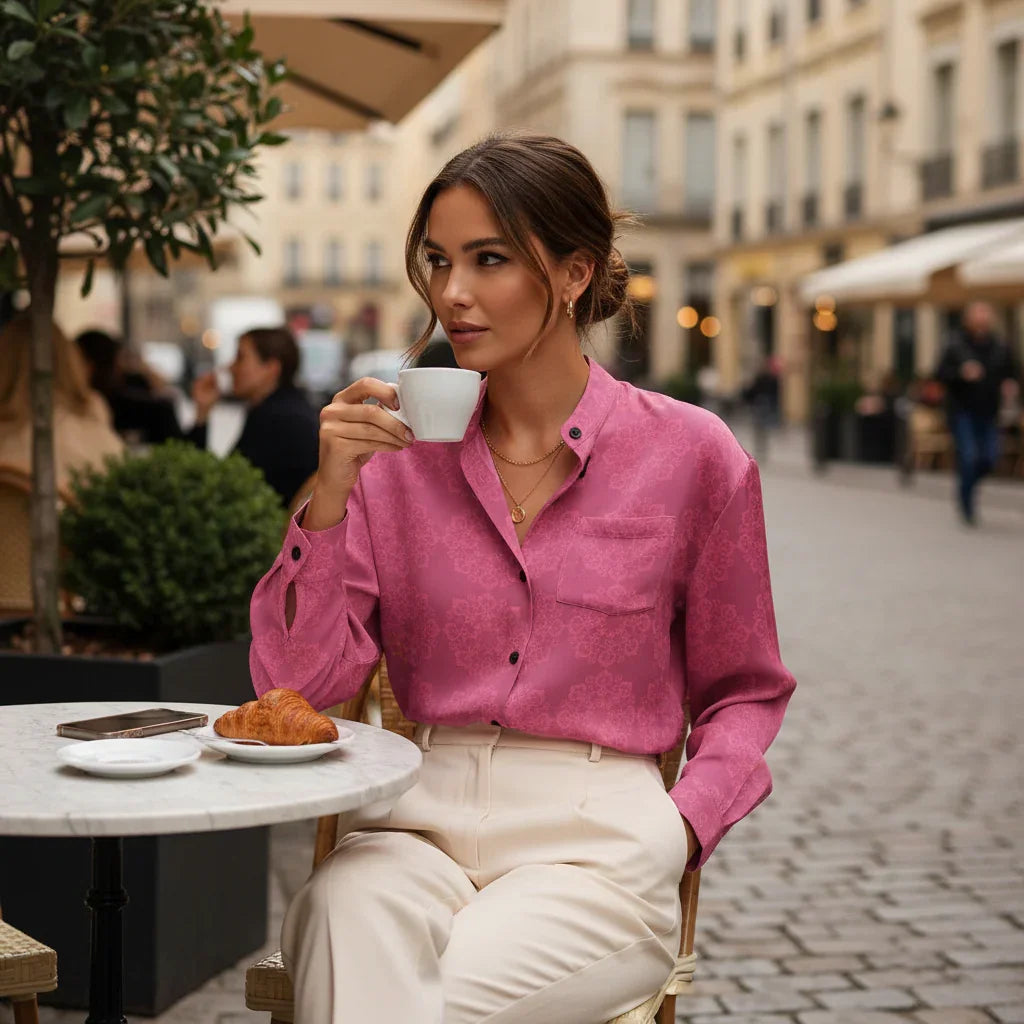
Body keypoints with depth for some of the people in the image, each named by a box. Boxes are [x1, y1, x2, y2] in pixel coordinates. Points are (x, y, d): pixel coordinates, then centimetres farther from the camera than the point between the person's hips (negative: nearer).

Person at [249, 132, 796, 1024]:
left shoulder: (690, 454, 2)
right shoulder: (401, 452, 8)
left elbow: (744, 692, 12)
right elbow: (297, 683, 4)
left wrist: (676, 830, -5)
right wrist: (331, 492, -8)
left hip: (592, 846, -1)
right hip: (418, 824, 2)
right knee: (344, 944, -33)